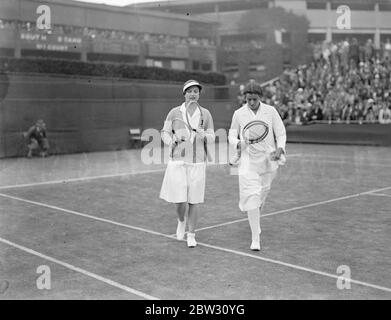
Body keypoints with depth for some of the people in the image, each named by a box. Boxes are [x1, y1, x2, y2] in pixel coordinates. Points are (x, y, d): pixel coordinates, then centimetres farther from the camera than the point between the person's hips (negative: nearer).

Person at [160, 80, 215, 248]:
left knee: (194, 201, 2)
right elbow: (165, 132, 6)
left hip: (198, 162, 1)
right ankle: (181, 221, 31)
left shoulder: (205, 114, 5)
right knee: (180, 201, -4)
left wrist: (203, 135, -15)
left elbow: (212, 138, 8)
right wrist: (172, 141, -16)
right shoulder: (174, 112, 2)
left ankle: (191, 235, 20)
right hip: (178, 161, -1)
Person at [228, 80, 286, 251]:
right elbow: (232, 135, 9)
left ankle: (255, 217, 48)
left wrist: (279, 149, -15)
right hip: (248, 161, -2)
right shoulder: (239, 114, -1)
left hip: (268, 160, 2)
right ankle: (255, 238, -4)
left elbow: (281, 133, 4)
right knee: (252, 196, -11)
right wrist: (238, 143, -14)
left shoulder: (271, 111, -1)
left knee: (262, 194, 15)